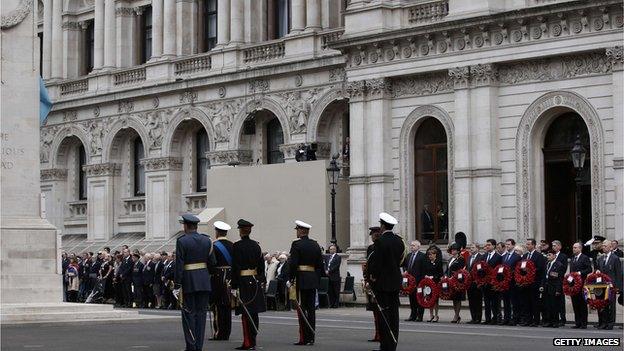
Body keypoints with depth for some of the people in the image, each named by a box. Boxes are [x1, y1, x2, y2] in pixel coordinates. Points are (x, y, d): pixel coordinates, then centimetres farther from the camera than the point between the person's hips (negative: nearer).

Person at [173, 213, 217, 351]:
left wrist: (177, 285, -10)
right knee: (201, 313, 8)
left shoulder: (182, 241, -9)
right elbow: (212, 262, 4)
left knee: (189, 313, 1)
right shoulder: (207, 240, 5)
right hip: (204, 282, 4)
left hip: (188, 282, -4)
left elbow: (179, 265, -11)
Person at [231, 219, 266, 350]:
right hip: (256, 280, 6)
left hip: (243, 281, -6)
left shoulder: (237, 246, -10)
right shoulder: (256, 245, 8)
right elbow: (261, 264, 11)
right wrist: (261, 281, 18)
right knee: (254, 312, 10)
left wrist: (234, 286, -11)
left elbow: (235, 267, -13)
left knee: (246, 313, -4)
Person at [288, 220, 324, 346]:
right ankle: (311, 337, 9)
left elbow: (293, 264, -14)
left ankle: (304, 338, -5)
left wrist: (290, 279, -7)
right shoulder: (315, 245, 11)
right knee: (311, 309, 8)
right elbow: (320, 264, 12)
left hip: (301, 280, -6)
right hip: (313, 281, 6)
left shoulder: (296, 244, -9)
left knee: (301, 309, -3)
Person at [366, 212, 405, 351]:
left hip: (382, 282, -7)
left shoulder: (380, 242, -15)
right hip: (396, 281, 7)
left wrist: (373, 276, -1)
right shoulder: (399, 240, 7)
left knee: (384, 313, -4)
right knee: (394, 312, 9)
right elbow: (401, 259, 12)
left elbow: (377, 262, -15)